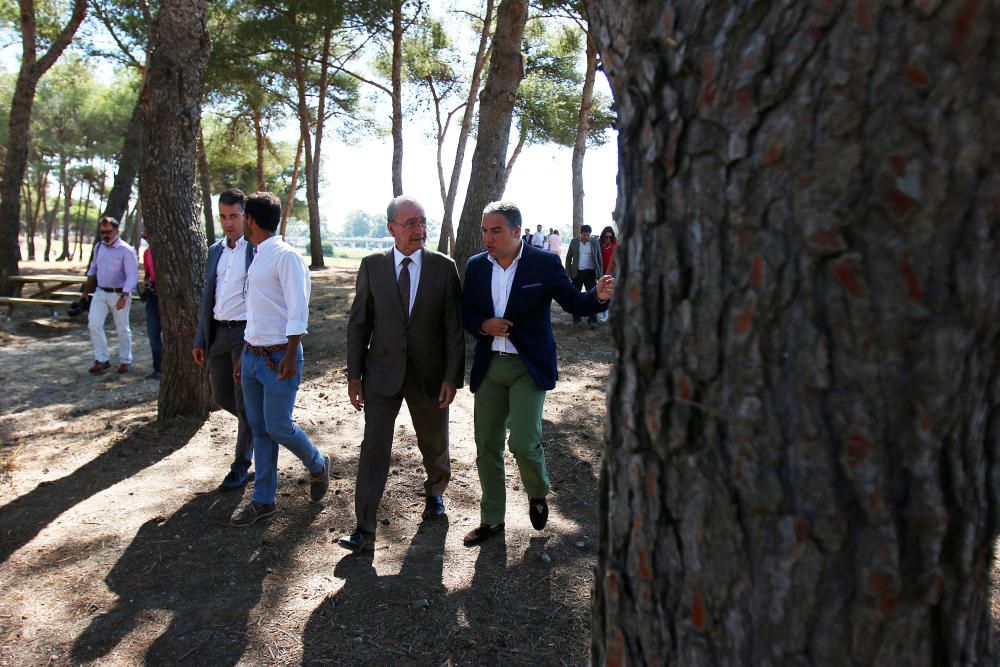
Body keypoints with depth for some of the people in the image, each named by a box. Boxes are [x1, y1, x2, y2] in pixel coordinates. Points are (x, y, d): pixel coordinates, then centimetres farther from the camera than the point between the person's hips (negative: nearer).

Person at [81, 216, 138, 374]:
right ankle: (102, 359, 6)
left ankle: (125, 361, 20)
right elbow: (93, 269, 20)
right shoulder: (98, 247, 6)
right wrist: (86, 290, 21)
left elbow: (132, 276, -19)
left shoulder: (126, 250, -15)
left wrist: (123, 297, -25)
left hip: (119, 294, -5)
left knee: (122, 329, 6)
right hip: (100, 293, 6)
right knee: (94, 324, -5)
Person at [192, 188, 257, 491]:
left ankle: (241, 465, 14)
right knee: (221, 396, 14)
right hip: (219, 333, 7)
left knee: (245, 401, 1)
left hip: (247, 332, -6)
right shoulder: (215, 250, 13)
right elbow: (208, 297, 17)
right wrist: (200, 339, 14)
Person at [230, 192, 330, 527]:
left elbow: (298, 311, -18)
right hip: (253, 356, 9)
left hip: (279, 357, -9)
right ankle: (263, 500, 22)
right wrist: (244, 356, 20)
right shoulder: (258, 258, 14)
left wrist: (290, 356, -22)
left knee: (278, 427, -4)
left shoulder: (285, 256, -13)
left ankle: (318, 465, 25)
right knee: (259, 428, 11)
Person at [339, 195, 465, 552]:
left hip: (430, 373, 1)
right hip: (383, 372, 0)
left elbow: (454, 327, -5)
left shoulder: (444, 267, -5)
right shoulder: (372, 266, -2)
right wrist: (354, 375, -1)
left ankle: (435, 492, 47)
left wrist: (452, 377, -9)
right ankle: (365, 529, 8)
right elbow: (359, 324, 1)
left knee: (434, 444, 17)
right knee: (373, 448, -2)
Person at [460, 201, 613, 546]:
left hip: (528, 366, -4)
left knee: (524, 442, -14)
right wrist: (483, 325, -11)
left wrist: (599, 296, -29)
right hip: (488, 366, 4)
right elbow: (465, 312, 11)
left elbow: (574, 302, -8)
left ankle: (538, 494, 20)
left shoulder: (545, 263, -7)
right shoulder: (476, 266, 4)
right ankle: (491, 519, 28)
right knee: (486, 446, 9)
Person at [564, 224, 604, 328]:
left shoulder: (595, 242, 0)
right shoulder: (574, 242, 1)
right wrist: (568, 274, 1)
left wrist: (600, 275, -2)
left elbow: (599, 259, 3)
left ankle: (592, 320, -4)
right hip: (577, 273, 1)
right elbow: (568, 258, 7)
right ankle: (576, 318, 21)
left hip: (590, 273, -1)